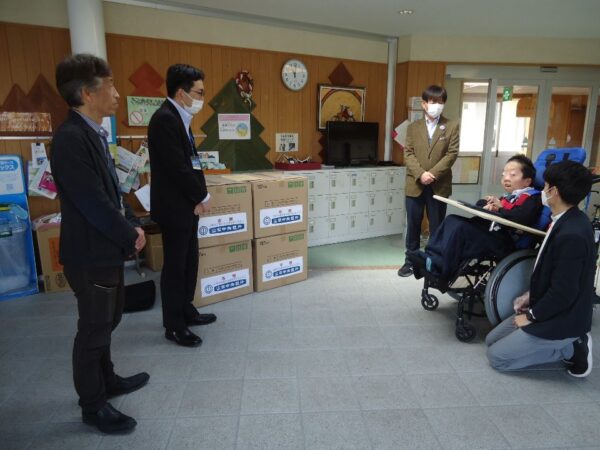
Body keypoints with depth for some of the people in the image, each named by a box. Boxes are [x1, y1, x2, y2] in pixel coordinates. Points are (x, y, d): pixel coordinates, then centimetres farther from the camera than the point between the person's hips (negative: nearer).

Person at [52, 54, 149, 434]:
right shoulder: (71, 138, -22)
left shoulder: (93, 133, 9)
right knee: (94, 328, 6)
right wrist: (131, 236, -13)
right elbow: (94, 204, -25)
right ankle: (93, 405, 25)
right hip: (90, 253, -9)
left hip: (106, 249, 9)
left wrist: (132, 225, 3)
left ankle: (107, 380, 42)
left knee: (107, 321, 22)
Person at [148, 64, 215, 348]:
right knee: (175, 265, 1)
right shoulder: (165, 119, -18)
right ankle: (174, 326, 15)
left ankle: (185, 311, 32)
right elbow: (177, 167, -23)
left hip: (186, 204, 10)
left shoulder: (178, 118, 13)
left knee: (189, 261, 17)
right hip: (174, 206, -10)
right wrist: (202, 196, -11)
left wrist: (198, 196, 1)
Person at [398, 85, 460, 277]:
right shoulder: (413, 127, 8)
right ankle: (411, 260, 21)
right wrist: (421, 174, -15)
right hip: (415, 184, 2)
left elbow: (452, 153, -5)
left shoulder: (452, 126, 4)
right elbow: (408, 154, 0)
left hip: (439, 186, -1)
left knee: (437, 226, 7)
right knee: (413, 225, 9)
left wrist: (432, 174, -16)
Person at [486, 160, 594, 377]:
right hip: (551, 309, 9)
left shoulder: (571, 235, -30)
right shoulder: (568, 221, 1)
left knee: (496, 356, -4)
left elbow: (563, 292, -26)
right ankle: (569, 343, 13)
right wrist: (531, 295, 8)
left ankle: (570, 348, 3)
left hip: (561, 320, -9)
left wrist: (532, 315, -14)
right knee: (491, 340, 13)